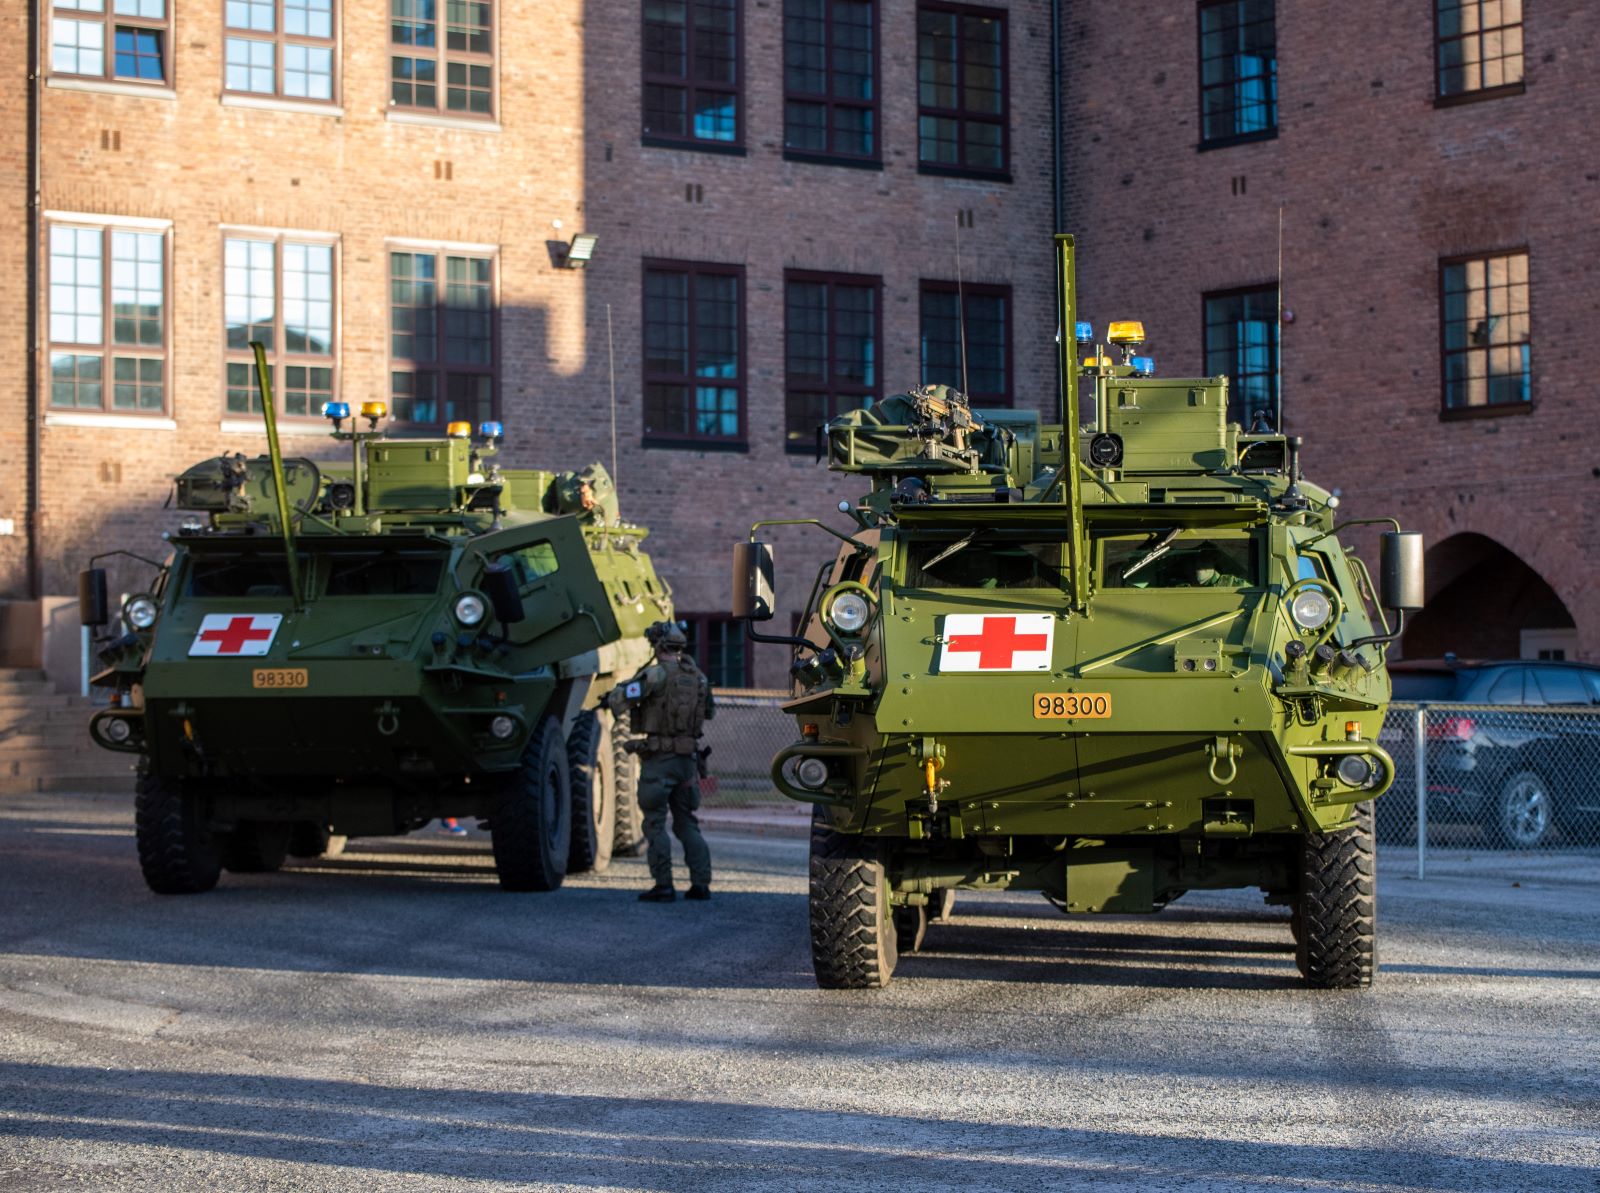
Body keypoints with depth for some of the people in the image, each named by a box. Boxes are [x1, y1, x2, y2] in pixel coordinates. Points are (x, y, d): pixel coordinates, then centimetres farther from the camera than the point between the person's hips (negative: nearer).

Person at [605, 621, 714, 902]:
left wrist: (615, 693, 6)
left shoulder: (658, 674, -12)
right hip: (688, 759, 6)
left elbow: (619, 699, -16)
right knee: (687, 822, 13)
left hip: (659, 758, -6)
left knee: (655, 823, 0)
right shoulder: (698, 677, 8)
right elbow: (709, 711, 22)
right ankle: (701, 883, 8)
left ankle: (663, 886, -3)